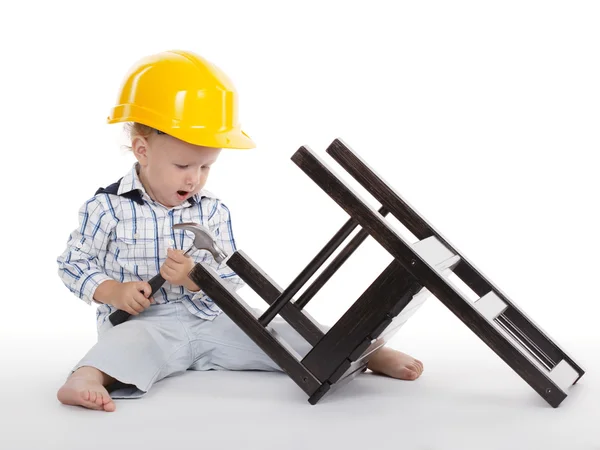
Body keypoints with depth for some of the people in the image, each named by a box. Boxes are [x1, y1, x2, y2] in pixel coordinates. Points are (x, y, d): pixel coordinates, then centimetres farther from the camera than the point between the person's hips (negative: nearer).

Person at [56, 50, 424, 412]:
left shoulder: (214, 211, 4)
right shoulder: (107, 208, -5)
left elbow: (231, 278, 3)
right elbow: (73, 263, 1)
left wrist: (193, 278, -19)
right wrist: (114, 291, -16)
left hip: (209, 320, 3)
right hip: (142, 322, -3)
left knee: (278, 333, -8)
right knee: (128, 342, -38)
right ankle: (86, 378, -62)